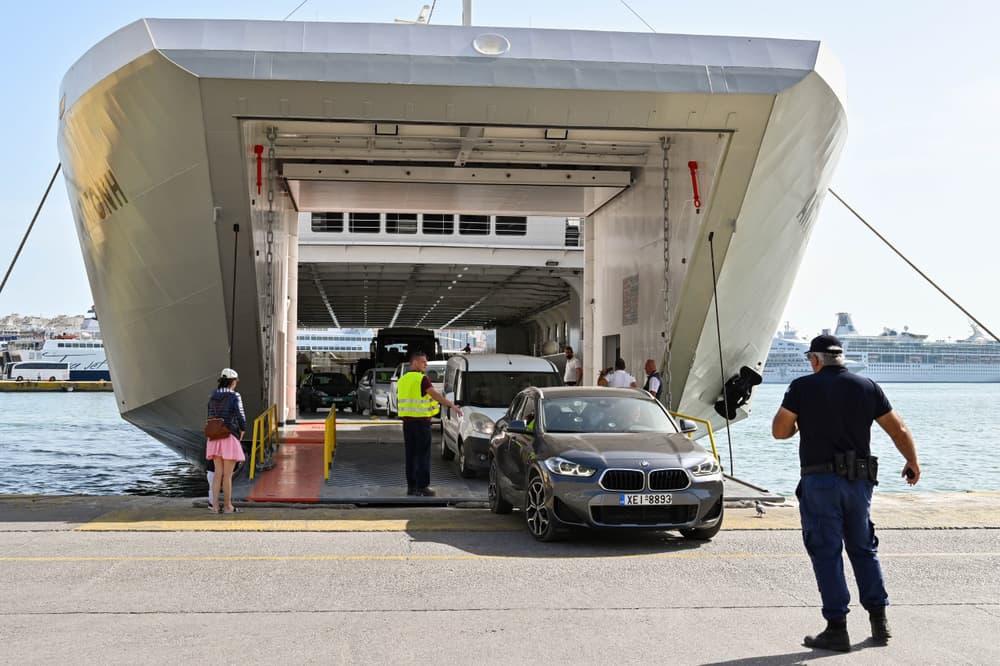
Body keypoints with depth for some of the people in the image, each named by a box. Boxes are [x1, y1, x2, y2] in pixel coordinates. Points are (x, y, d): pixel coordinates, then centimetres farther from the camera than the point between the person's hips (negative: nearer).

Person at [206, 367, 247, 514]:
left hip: (216, 438, 6)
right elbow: (241, 418, -17)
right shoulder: (234, 396, -12)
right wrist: (242, 432, 1)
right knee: (228, 475, 0)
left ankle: (215, 506, 10)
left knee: (218, 473, 11)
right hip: (230, 439, -6)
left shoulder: (213, 396, 8)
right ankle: (228, 507, 7)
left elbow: (211, 419, 14)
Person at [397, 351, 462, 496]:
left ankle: (411, 486, 14)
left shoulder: (402, 380, 12)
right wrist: (453, 406, -26)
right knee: (423, 455, -2)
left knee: (410, 454, 11)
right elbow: (436, 395, -22)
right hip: (421, 421, -7)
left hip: (407, 421, 7)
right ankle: (422, 487, -3)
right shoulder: (421, 379, -12)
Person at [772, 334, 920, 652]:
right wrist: (912, 463, 22)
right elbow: (898, 429, 7)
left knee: (826, 553, 1)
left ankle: (837, 628, 1)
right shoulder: (868, 387, 4)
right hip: (860, 481, 4)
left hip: (819, 480, -4)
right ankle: (879, 621, 20)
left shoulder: (803, 387, -5)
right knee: (864, 549, 18)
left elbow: (779, 431, -4)